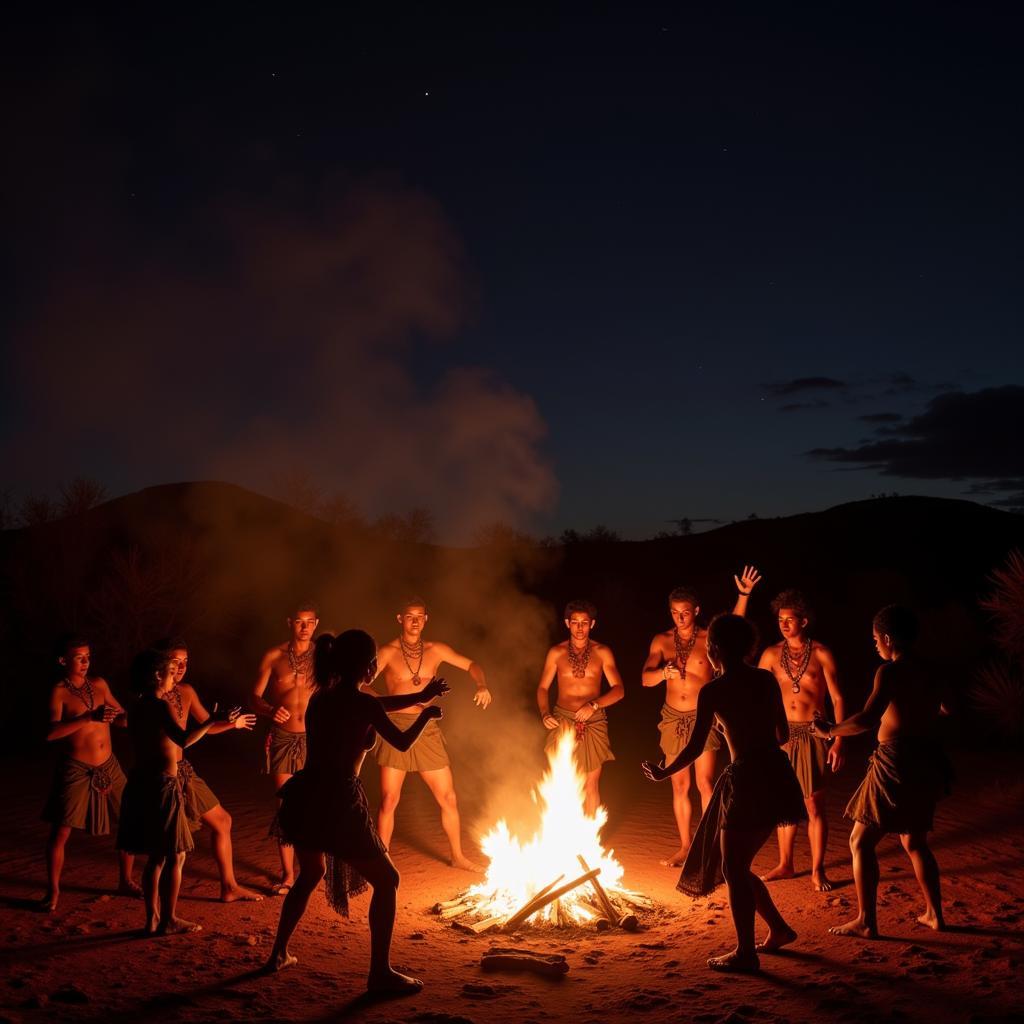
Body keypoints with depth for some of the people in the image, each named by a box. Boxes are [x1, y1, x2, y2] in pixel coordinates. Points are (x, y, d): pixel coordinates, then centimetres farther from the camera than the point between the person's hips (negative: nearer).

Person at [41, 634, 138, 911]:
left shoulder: (99, 684, 5)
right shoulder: (59, 692, -8)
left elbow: (121, 716, 16)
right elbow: (51, 733, -22)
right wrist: (89, 717, -30)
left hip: (109, 766, 5)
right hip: (76, 769, -5)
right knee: (60, 832, -2)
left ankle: (126, 882, 22)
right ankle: (53, 891, 16)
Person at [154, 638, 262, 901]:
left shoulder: (186, 691, 5)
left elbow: (207, 725, 12)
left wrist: (232, 724, -6)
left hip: (183, 770, 8)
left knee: (222, 821, 12)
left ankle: (229, 887, 21)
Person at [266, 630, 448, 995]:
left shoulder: (321, 697, 10)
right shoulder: (364, 703, -11)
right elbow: (403, 742, 3)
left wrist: (417, 697, 31)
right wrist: (426, 715, 22)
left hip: (302, 800, 8)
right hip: (338, 804, -7)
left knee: (311, 873, 32)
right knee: (386, 881, 7)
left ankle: (279, 953, 39)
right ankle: (380, 973, 6)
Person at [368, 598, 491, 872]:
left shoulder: (435, 650, 6)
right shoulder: (388, 652, -4)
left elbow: (470, 664, 13)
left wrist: (482, 685, -7)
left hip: (427, 729, 3)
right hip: (396, 728, -3)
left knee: (448, 798, 8)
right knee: (389, 801, -3)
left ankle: (457, 856, 25)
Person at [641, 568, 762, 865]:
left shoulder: (709, 638, -4)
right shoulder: (662, 641, 2)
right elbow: (645, 678, -6)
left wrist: (743, 595, -37)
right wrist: (663, 673, -29)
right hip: (673, 719, 3)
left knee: (705, 783, -7)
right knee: (679, 786, 10)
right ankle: (685, 847, 21)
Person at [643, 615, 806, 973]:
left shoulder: (712, 691, -9)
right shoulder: (767, 679, 7)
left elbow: (695, 748, -9)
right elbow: (783, 734, 13)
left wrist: (663, 773, 7)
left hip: (747, 779, -7)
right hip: (777, 777, 7)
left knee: (733, 869, 6)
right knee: (738, 866, 22)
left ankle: (745, 953, 10)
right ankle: (778, 928, 29)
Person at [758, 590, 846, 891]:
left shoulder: (821, 654, -3)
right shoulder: (772, 654, 4)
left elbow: (837, 699, -3)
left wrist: (838, 741, -10)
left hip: (813, 736, -3)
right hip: (782, 734, 3)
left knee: (814, 807, 0)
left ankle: (817, 871, 11)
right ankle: (785, 865, 23)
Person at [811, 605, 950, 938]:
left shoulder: (890, 671, -13)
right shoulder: (927, 674, 11)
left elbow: (868, 719, -24)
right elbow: (944, 709, 27)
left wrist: (830, 731, -11)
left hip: (896, 763, -8)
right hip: (928, 763, 8)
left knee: (861, 842, 1)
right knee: (914, 841, 25)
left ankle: (866, 922, 1)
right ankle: (934, 914, 29)